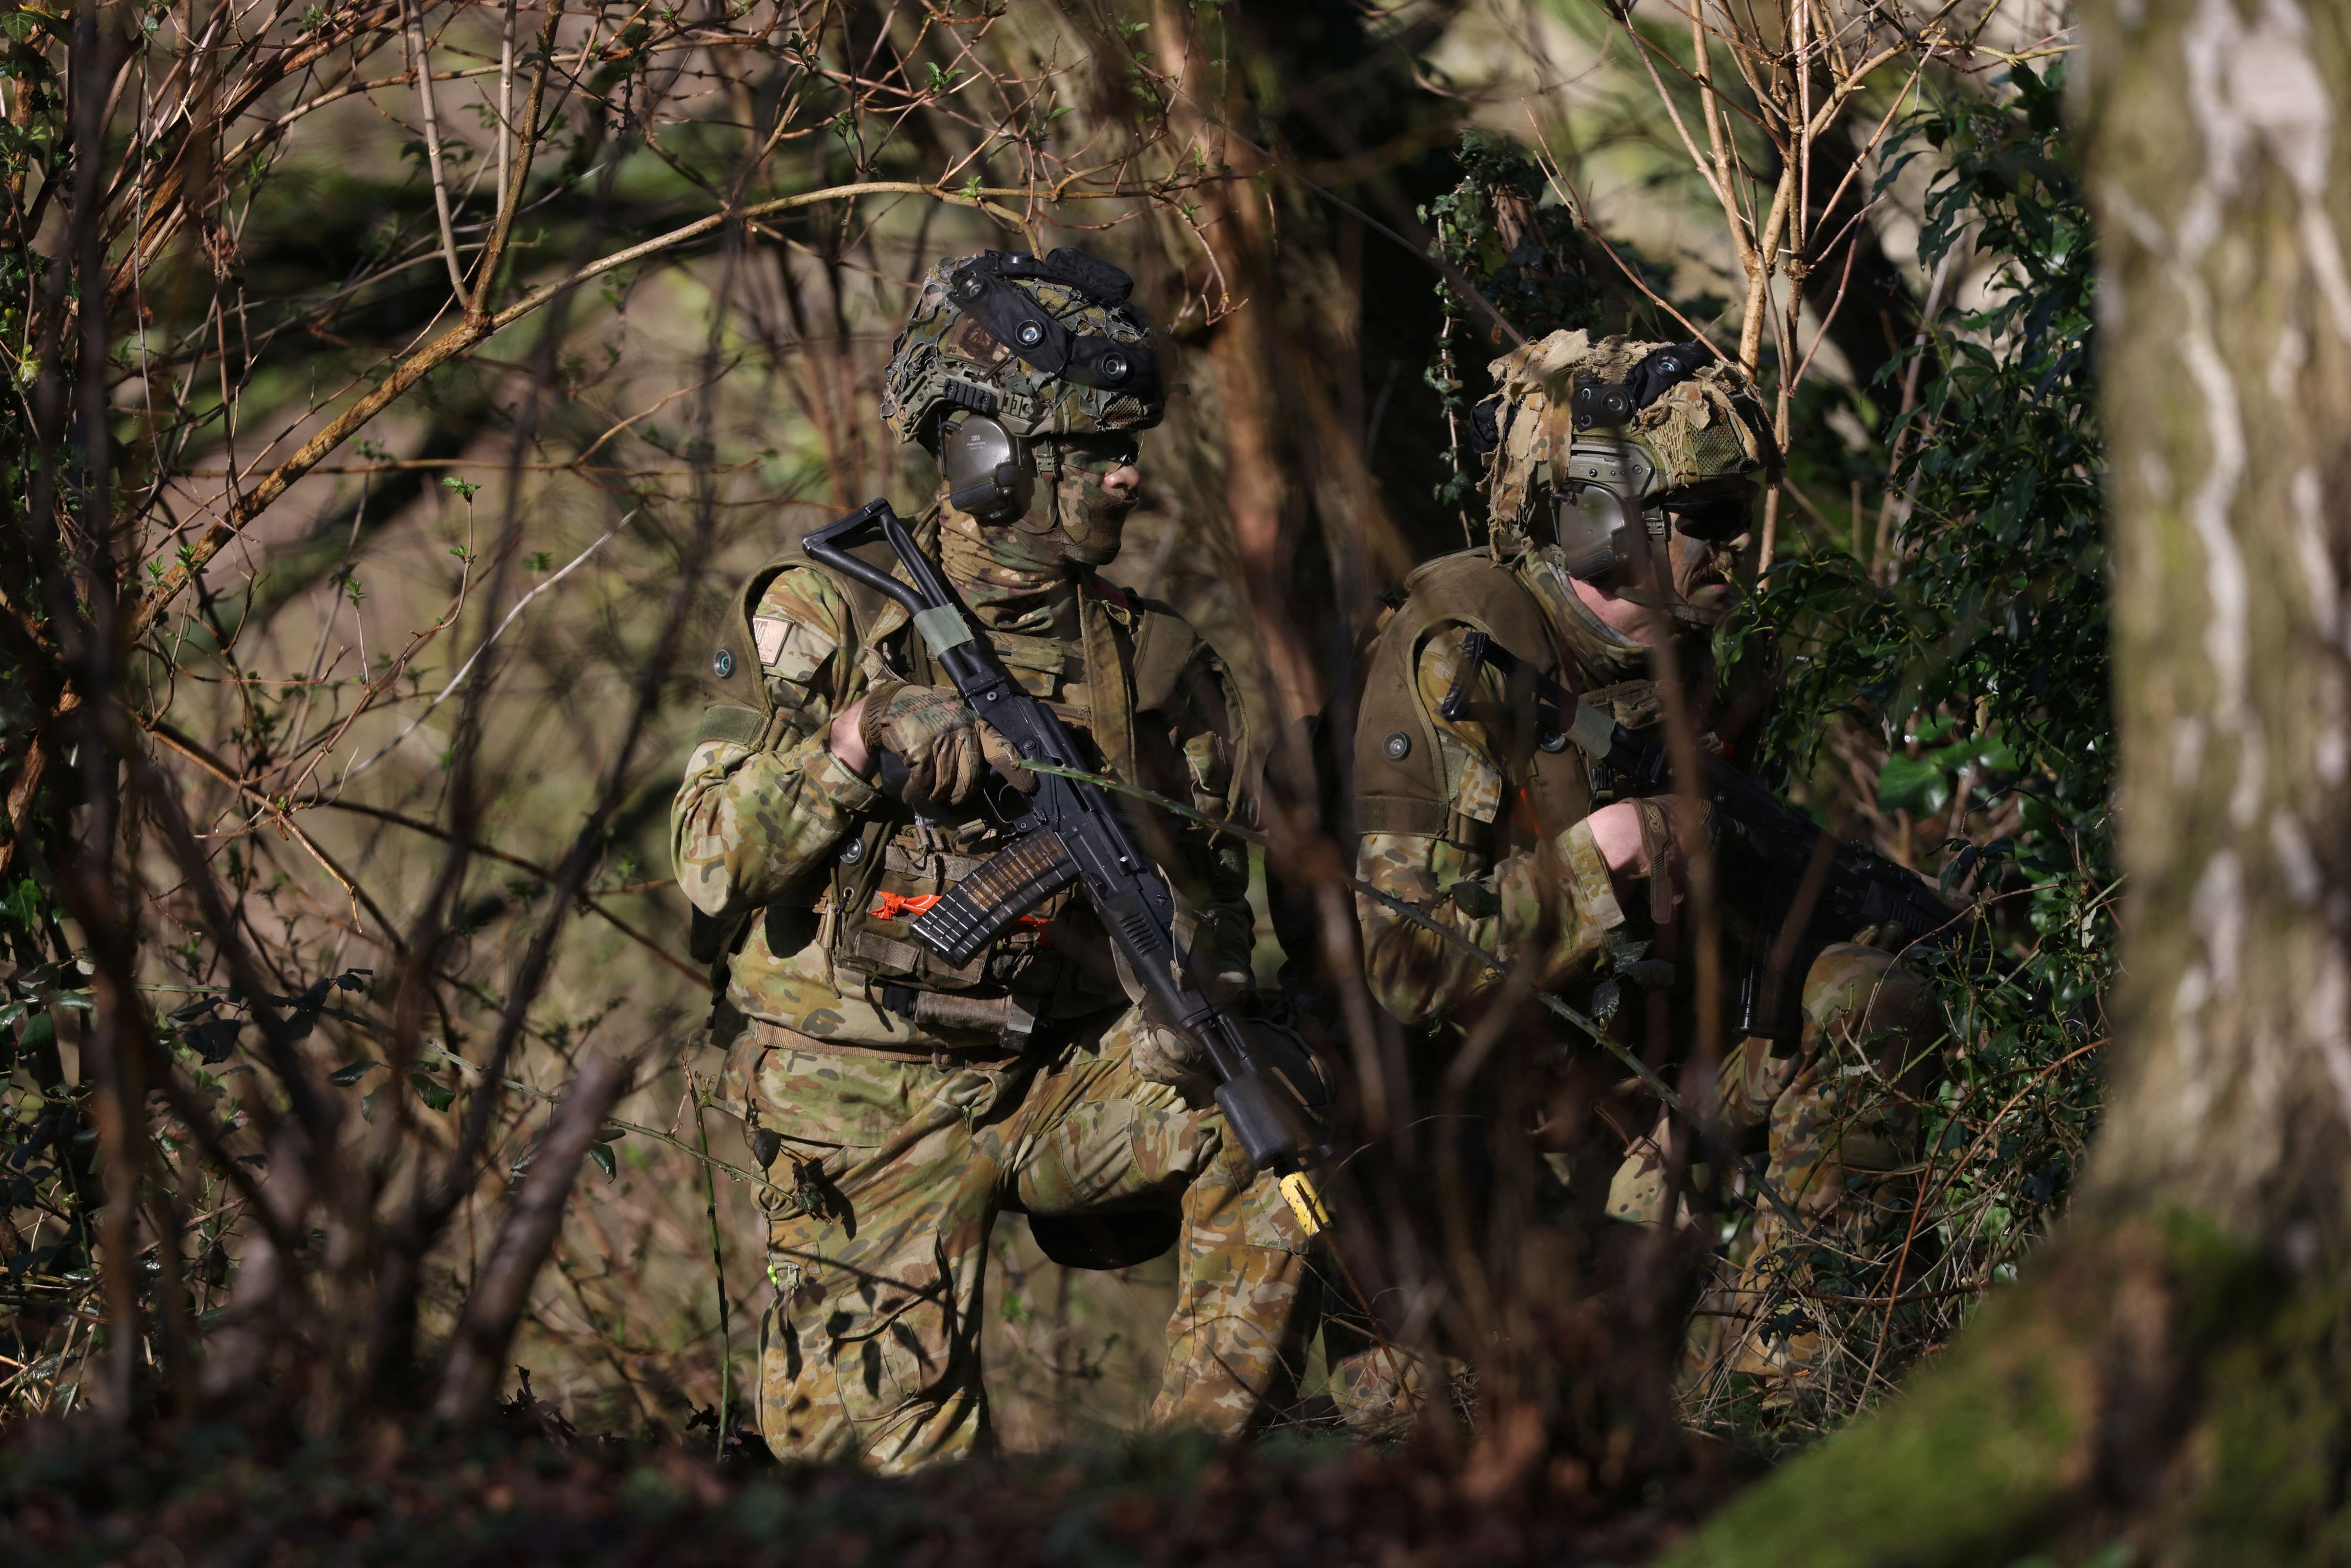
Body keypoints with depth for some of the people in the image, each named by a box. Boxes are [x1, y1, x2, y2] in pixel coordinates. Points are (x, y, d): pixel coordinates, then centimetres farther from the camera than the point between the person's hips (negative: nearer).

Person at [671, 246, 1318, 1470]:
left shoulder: (1146, 658, 4)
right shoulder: (823, 616, -6)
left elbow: (1200, 876, 12)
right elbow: (712, 865, -10)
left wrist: (1194, 984, -11)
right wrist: (851, 747, -26)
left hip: (1062, 1078, 3)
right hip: (871, 1097, -3)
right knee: (892, 1466, -10)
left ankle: (1203, 1460, -12)